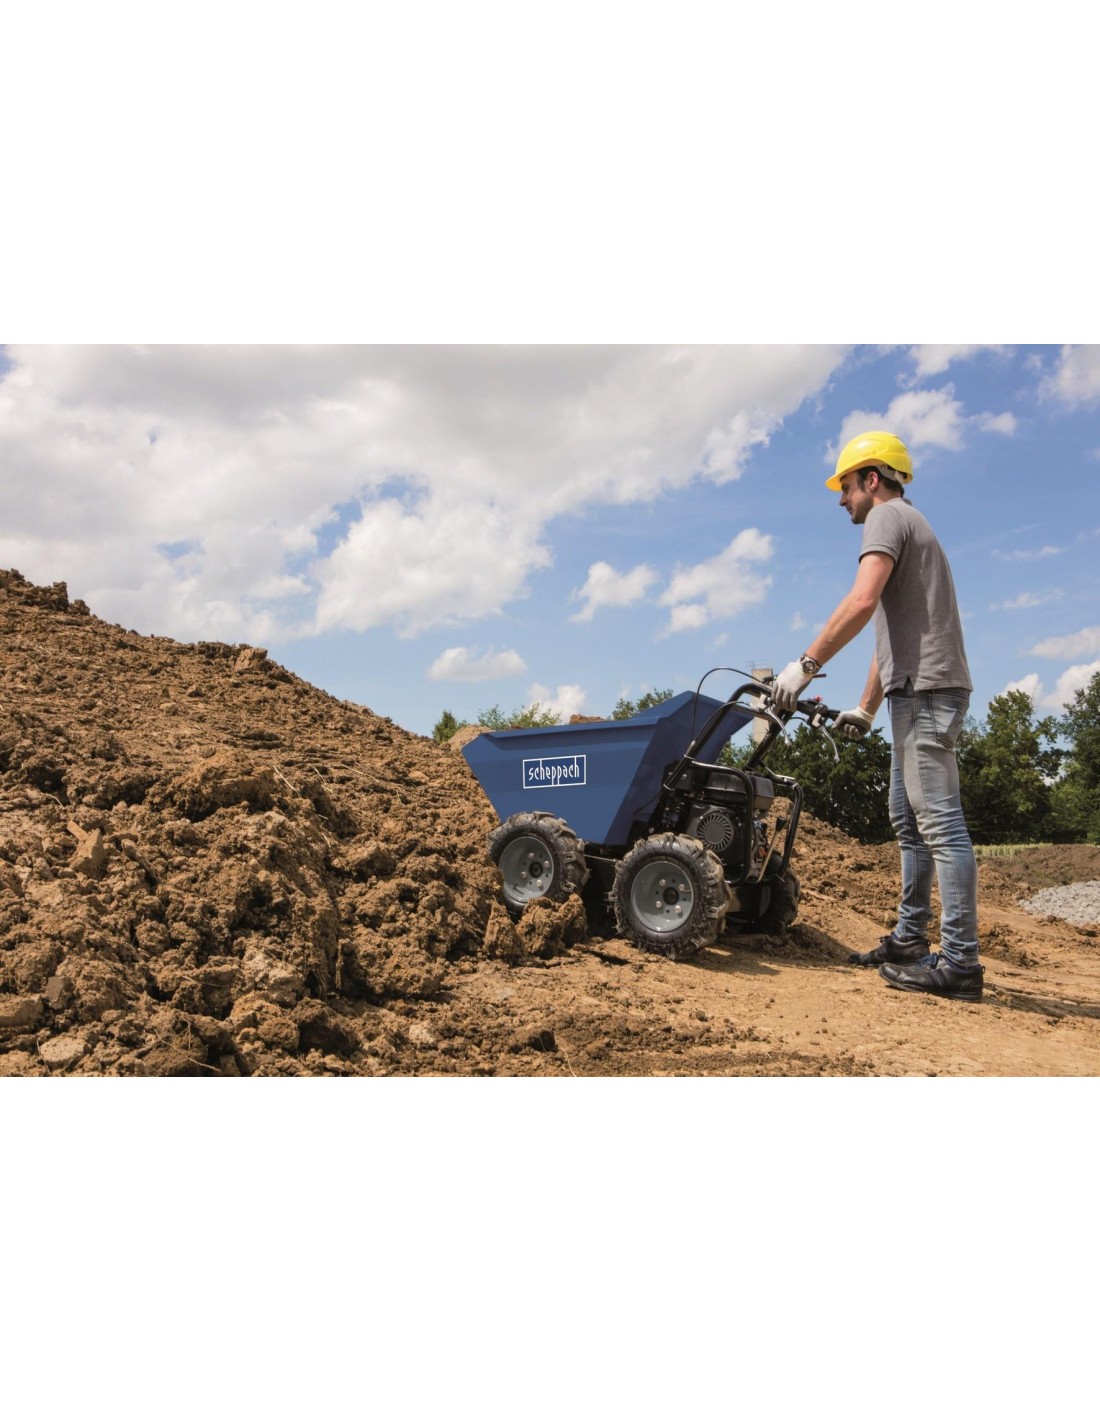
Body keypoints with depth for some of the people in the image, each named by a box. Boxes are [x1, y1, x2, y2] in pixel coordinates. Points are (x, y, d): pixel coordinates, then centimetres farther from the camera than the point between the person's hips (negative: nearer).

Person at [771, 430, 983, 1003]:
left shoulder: (887, 516, -3)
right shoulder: (907, 525, 27)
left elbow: (862, 601, -22)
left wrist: (805, 665, -19)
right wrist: (864, 709, 25)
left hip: (925, 688, -11)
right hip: (919, 691, 11)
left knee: (939, 824, -11)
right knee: (909, 821, 13)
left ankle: (959, 964, -9)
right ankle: (909, 942, 19)